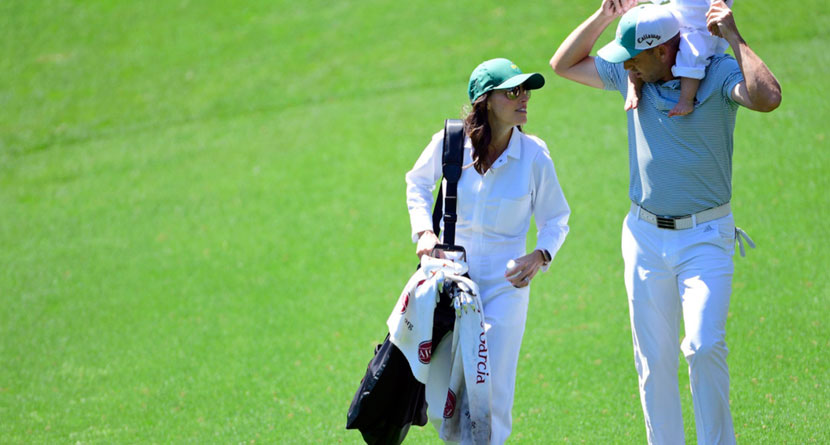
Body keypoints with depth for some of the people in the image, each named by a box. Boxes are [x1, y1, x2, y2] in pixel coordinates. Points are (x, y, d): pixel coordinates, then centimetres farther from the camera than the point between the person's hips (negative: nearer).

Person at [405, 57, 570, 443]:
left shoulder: (534, 156, -9)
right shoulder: (449, 143, -7)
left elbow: (556, 219, 3)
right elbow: (417, 184, 14)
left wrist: (540, 256, -16)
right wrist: (424, 231, -1)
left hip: (505, 285, -1)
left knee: (492, 396, -4)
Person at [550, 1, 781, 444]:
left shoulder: (717, 73, -11)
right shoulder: (631, 75, 4)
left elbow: (767, 98, -31)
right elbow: (563, 64, 14)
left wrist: (733, 36, -25)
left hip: (705, 238, -5)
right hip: (645, 237, 5)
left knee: (704, 346, -20)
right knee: (654, 361, 6)